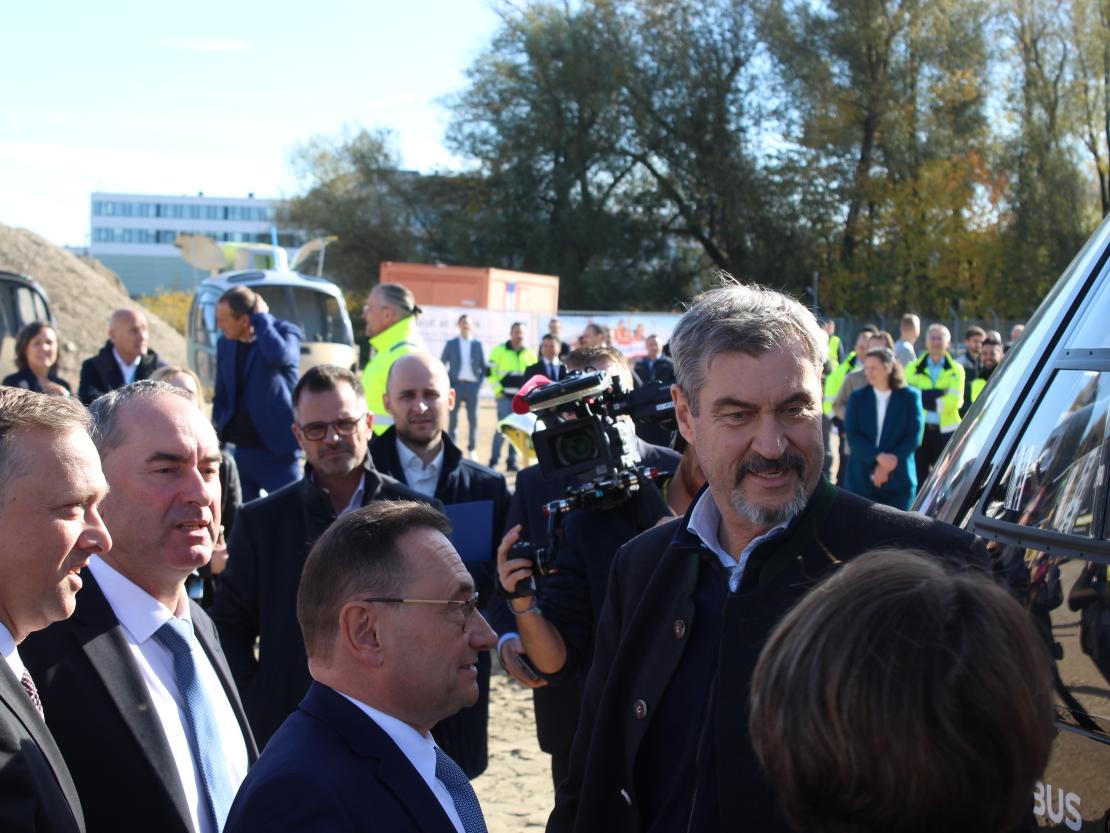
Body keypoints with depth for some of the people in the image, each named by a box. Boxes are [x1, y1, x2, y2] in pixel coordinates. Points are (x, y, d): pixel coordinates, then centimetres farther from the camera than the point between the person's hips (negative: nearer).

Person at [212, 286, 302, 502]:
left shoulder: (285, 332, -7)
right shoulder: (225, 344, 8)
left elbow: (280, 356, -32)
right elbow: (221, 398, 16)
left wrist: (261, 317, -18)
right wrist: (216, 441, 5)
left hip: (278, 452, -5)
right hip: (241, 452, 5)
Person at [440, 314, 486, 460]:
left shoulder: (477, 344, 9)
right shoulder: (451, 344, 7)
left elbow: (483, 367, 12)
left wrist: (479, 382, 0)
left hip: (472, 385, 1)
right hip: (456, 384, -1)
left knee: (473, 418, 1)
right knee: (453, 418, -1)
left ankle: (472, 449, 10)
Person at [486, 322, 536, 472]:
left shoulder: (530, 353, 12)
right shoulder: (499, 351, 1)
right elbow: (491, 373, 0)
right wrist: (498, 391, -8)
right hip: (505, 396, -4)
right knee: (502, 428, -10)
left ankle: (512, 461, 12)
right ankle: (493, 461, -4)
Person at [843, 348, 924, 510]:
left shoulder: (910, 397, 3)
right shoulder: (857, 398, 8)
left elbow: (914, 436, -4)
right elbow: (852, 437, -2)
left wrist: (889, 464, -13)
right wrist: (878, 457, -18)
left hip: (898, 480, -1)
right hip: (861, 478, 1)